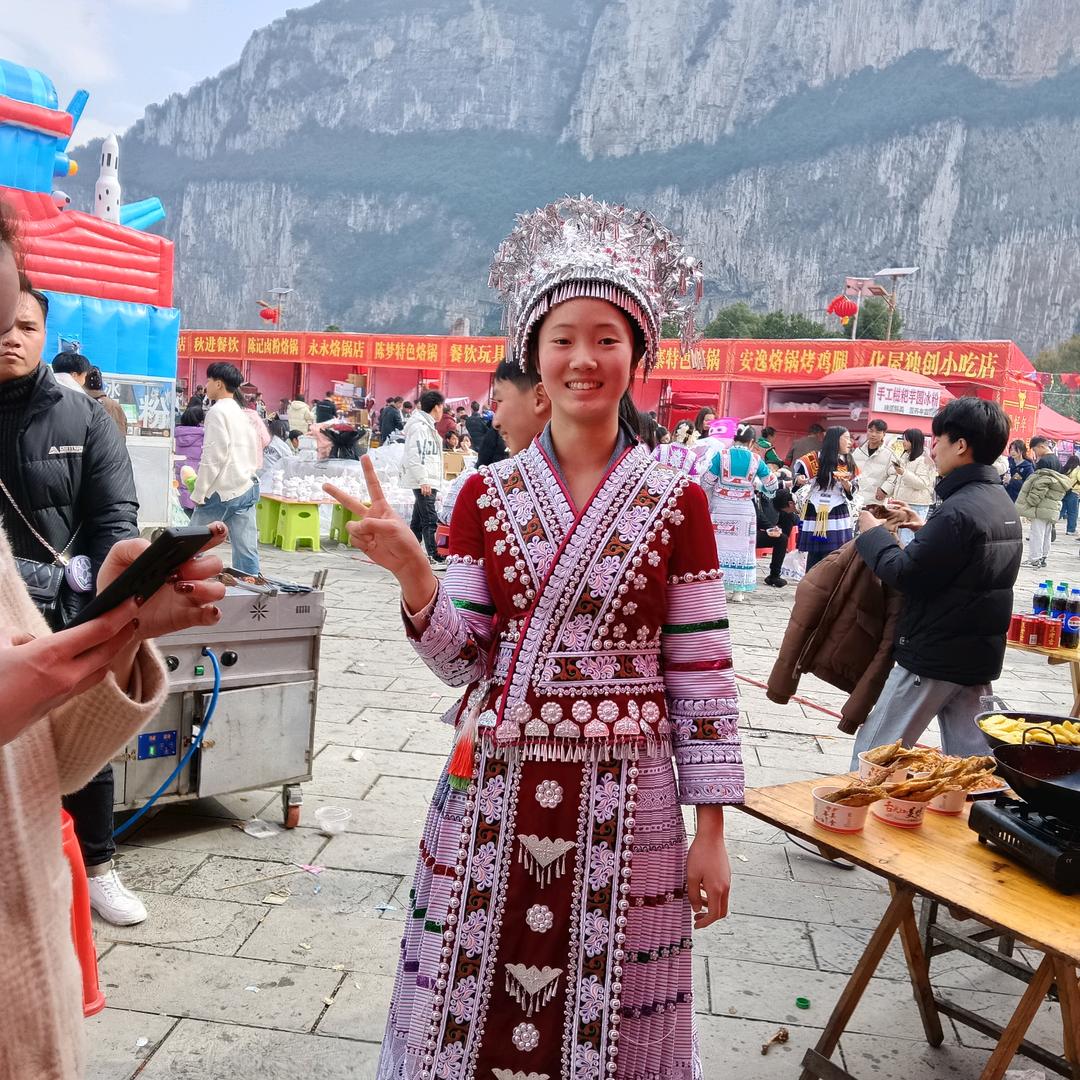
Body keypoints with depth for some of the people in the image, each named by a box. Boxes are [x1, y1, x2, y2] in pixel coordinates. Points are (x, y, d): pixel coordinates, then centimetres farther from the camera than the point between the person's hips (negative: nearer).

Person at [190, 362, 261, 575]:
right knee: (246, 549, 3)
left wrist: (199, 493, -11)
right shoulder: (241, 413, 17)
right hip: (247, 488, 7)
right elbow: (255, 455, 20)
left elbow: (214, 456, -14)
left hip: (222, 491, -7)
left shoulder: (217, 411, -8)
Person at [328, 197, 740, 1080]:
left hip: (623, 800, -1)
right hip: (494, 792, 1)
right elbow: (462, 659, -2)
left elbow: (700, 673, -2)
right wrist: (410, 570, -19)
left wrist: (712, 829, -1)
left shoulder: (675, 500, -3)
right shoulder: (488, 494, 0)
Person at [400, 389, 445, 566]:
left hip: (428, 481, 10)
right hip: (424, 481, -10)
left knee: (418, 520, 12)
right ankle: (434, 557, -9)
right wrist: (423, 480, -24)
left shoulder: (427, 425, 20)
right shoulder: (420, 426, -12)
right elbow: (415, 455, -20)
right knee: (430, 520, -10)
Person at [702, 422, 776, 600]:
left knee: (719, 546, 8)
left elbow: (706, 483, -4)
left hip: (720, 509, -1)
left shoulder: (721, 455, -7)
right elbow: (771, 485, 8)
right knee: (742, 548, 9)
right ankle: (738, 590, 12)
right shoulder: (756, 460, -3)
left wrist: (709, 503, 12)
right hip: (744, 511, 1)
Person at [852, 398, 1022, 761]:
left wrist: (873, 534, -5)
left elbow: (905, 574, -20)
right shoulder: (1003, 505, 9)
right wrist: (926, 529, 12)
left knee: (872, 755, 4)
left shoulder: (958, 511, -22)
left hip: (933, 656, -9)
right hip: (981, 654, 9)